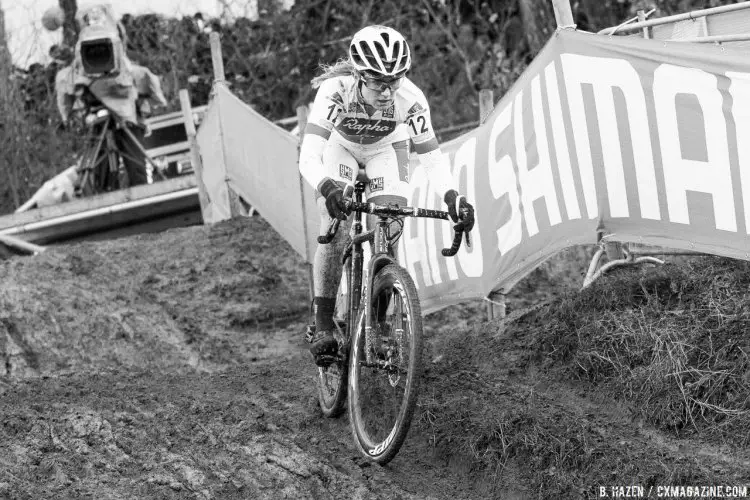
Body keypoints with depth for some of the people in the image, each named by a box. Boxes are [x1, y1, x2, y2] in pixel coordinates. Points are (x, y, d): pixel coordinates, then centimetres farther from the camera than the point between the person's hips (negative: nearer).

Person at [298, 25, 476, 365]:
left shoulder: (411, 99, -34)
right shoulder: (336, 91, -40)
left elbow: (431, 157, -26)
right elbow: (308, 158, -47)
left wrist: (452, 198, -44)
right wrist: (328, 190, -66)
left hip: (386, 149, 2)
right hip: (340, 148, -1)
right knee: (335, 234, -19)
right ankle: (323, 327, -9)